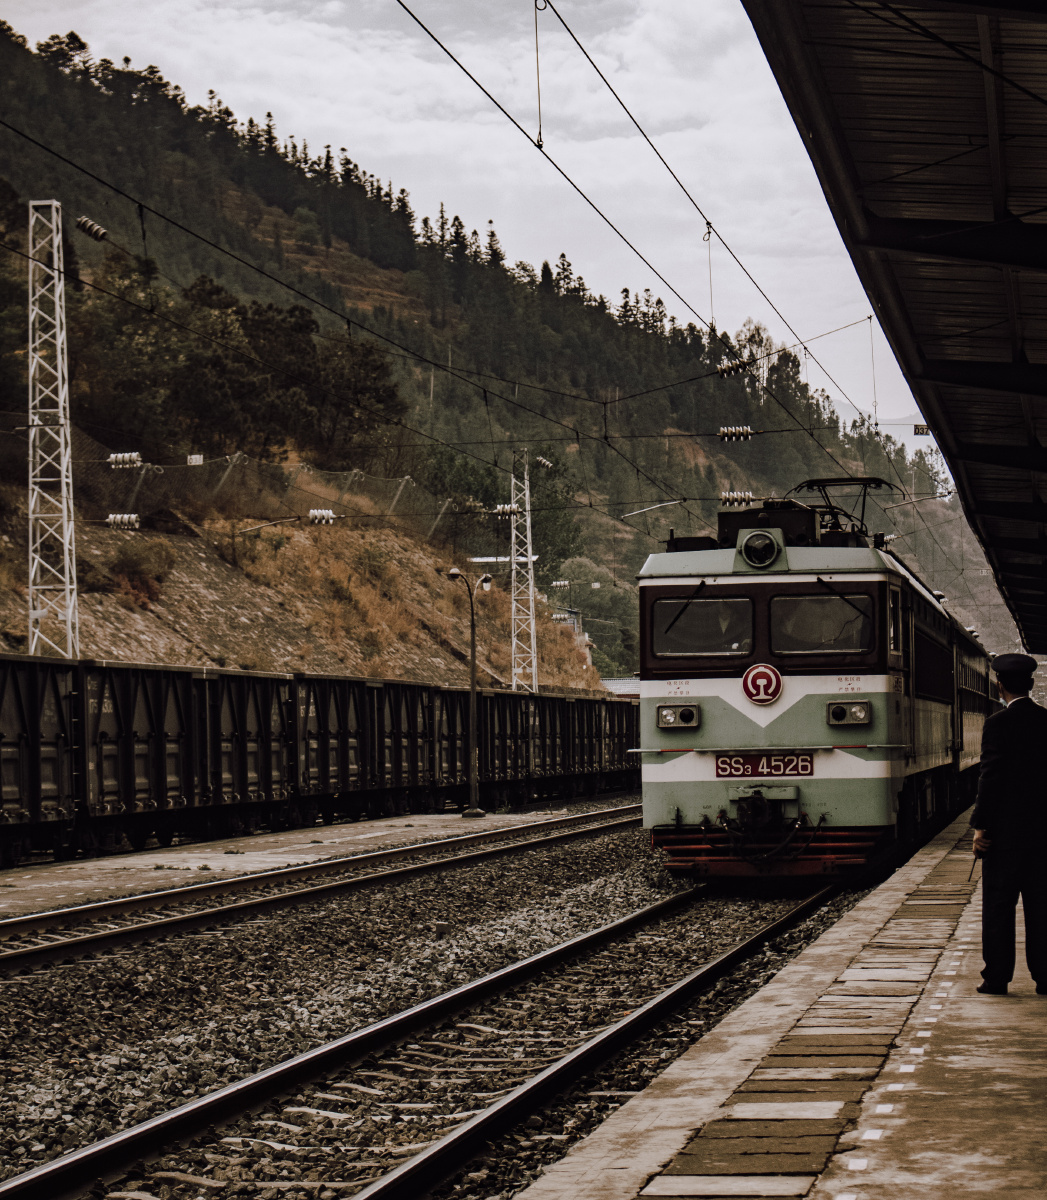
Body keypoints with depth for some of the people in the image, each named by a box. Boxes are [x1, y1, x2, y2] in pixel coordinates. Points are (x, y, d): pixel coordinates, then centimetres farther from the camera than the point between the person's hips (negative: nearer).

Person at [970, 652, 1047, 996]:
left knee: (998, 906, 3)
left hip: (1004, 831, -4)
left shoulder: (998, 724, -11)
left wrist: (980, 826, -8)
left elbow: (990, 778, -14)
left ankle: (997, 978, 4)